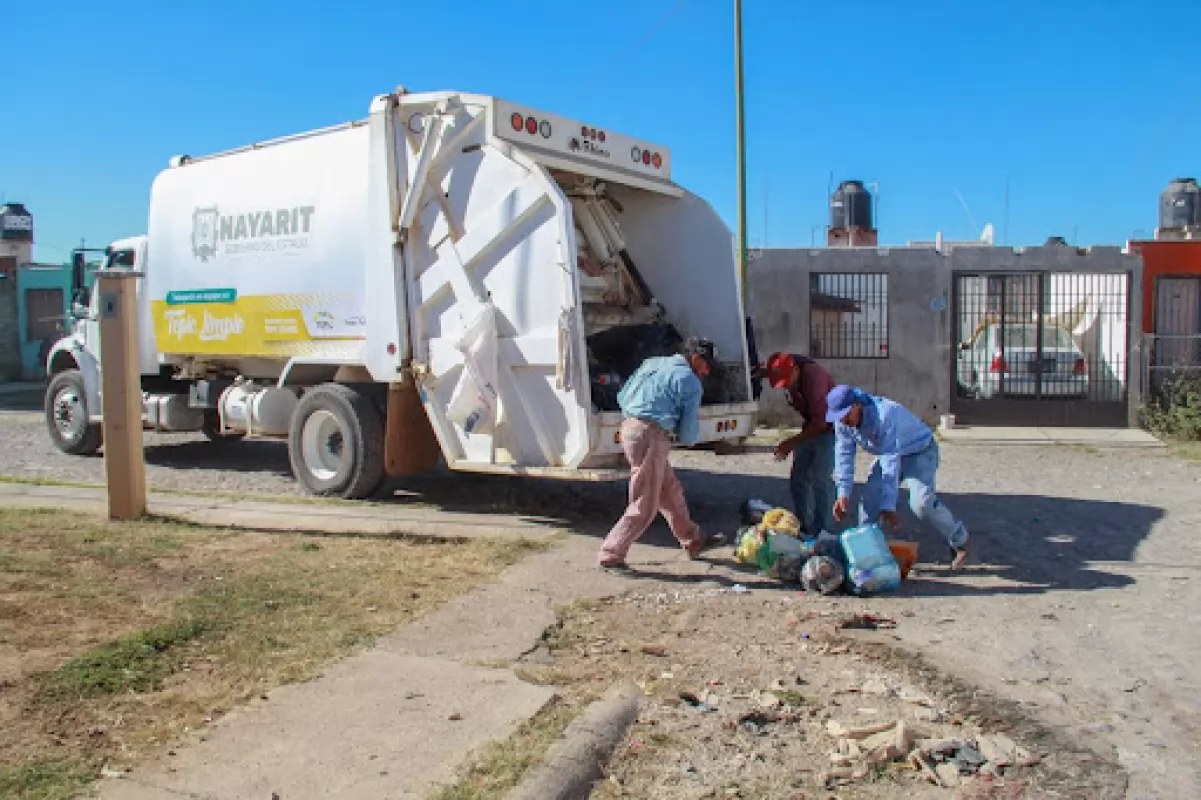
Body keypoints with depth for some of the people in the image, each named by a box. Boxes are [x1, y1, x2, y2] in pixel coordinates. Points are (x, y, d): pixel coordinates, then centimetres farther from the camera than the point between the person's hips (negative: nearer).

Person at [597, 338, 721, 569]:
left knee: (671, 491, 21)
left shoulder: (652, 363, 17)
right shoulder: (691, 383, -4)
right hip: (651, 437, -9)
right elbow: (689, 435, -4)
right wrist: (688, 437, 18)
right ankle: (610, 555, 6)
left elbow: (622, 397, 20)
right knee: (644, 507, 2)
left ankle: (693, 541, 35)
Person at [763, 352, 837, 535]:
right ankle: (805, 528, 12)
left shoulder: (813, 376, -29)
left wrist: (792, 443, -25)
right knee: (798, 478, 4)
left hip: (829, 429, -8)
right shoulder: (792, 377, -6)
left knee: (820, 479, -14)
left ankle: (824, 532, -8)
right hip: (811, 427, 8)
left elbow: (821, 422, -28)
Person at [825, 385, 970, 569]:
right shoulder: (843, 423, -15)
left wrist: (888, 506, -40)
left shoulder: (885, 416, -38)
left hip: (920, 452, -7)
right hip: (890, 454, 7)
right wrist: (843, 494, -17)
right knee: (870, 497, -8)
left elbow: (891, 464, -40)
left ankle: (959, 541, -2)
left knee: (921, 502, -24)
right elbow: (844, 456, -9)